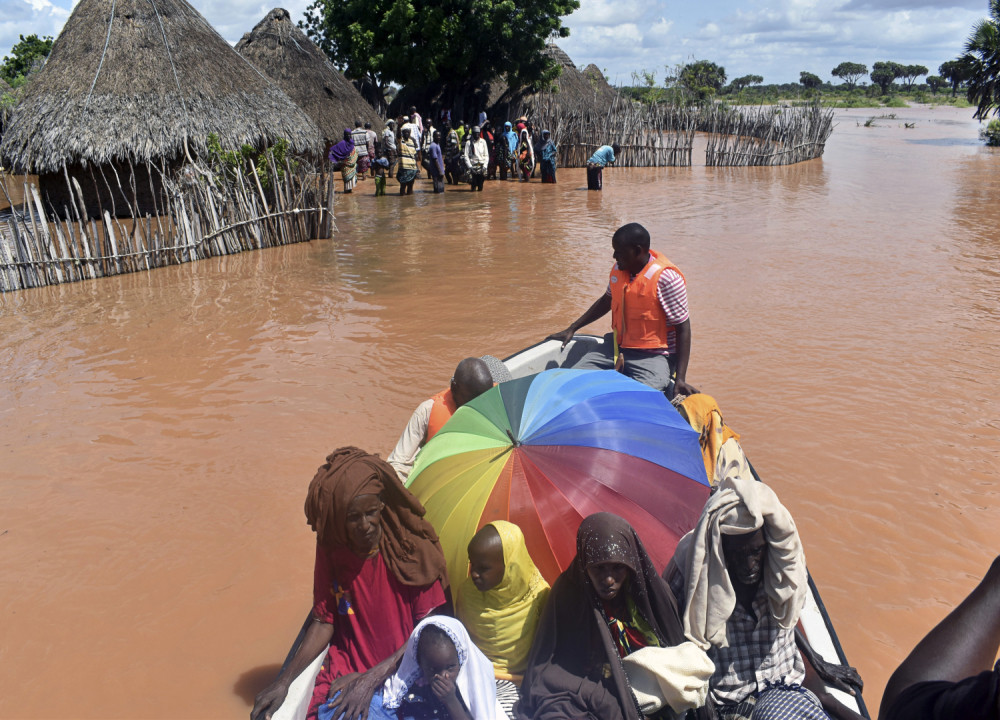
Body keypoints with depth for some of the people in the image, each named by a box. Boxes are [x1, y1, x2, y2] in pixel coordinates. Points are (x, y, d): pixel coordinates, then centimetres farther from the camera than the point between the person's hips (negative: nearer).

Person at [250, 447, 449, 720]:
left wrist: (373, 678, -17)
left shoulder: (410, 549, -12)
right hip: (345, 671, 4)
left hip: (401, 672, -4)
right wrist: (284, 680, -3)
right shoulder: (330, 549, -1)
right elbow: (324, 622, 7)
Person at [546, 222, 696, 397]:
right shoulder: (619, 269, 4)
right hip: (617, 348, 7)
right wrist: (571, 329, 25)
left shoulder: (666, 279, -18)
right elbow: (607, 301, 24)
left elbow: (683, 328, -15)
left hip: (653, 356, -7)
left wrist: (680, 379, -21)